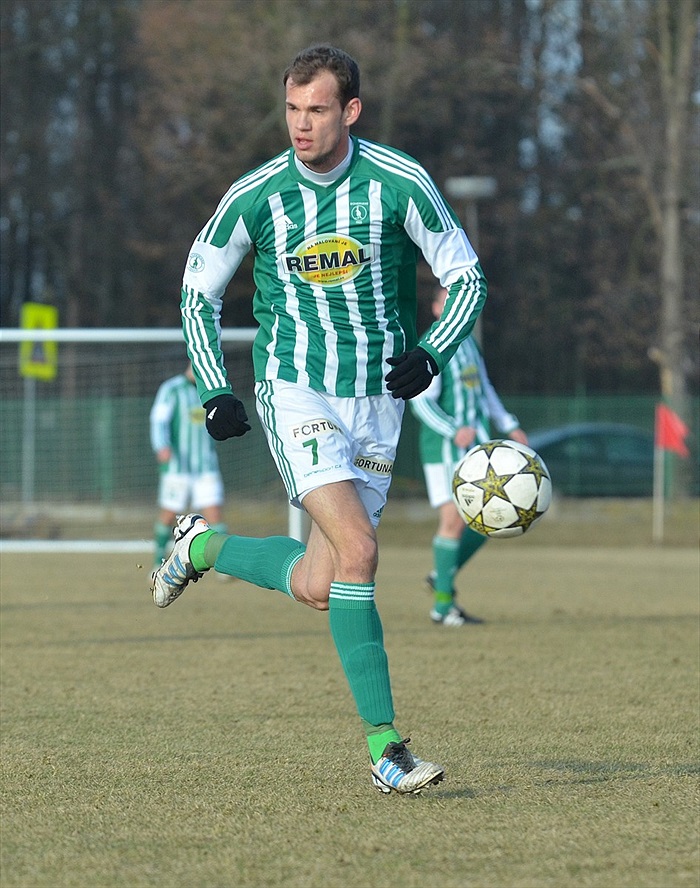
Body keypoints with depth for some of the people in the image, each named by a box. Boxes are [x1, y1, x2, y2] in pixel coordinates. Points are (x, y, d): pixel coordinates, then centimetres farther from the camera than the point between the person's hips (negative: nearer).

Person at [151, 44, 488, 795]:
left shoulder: (400, 184, -6)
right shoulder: (255, 196, -5)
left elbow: (466, 278, 4)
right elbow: (198, 290, 10)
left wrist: (431, 352, -13)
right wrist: (215, 390, 1)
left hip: (378, 399, 2)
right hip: (295, 390, -2)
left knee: (316, 587, 1)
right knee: (356, 549, -22)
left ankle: (203, 547, 31)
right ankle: (384, 747, -18)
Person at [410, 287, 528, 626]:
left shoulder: (469, 344, 15)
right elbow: (422, 401, -18)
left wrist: (509, 426, 21)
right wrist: (454, 432, -29)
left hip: (476, 444, 8)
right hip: (443, 446, -8)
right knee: (454, 519, -11)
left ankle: (443, 576, 19)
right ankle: (443, 604, -3)